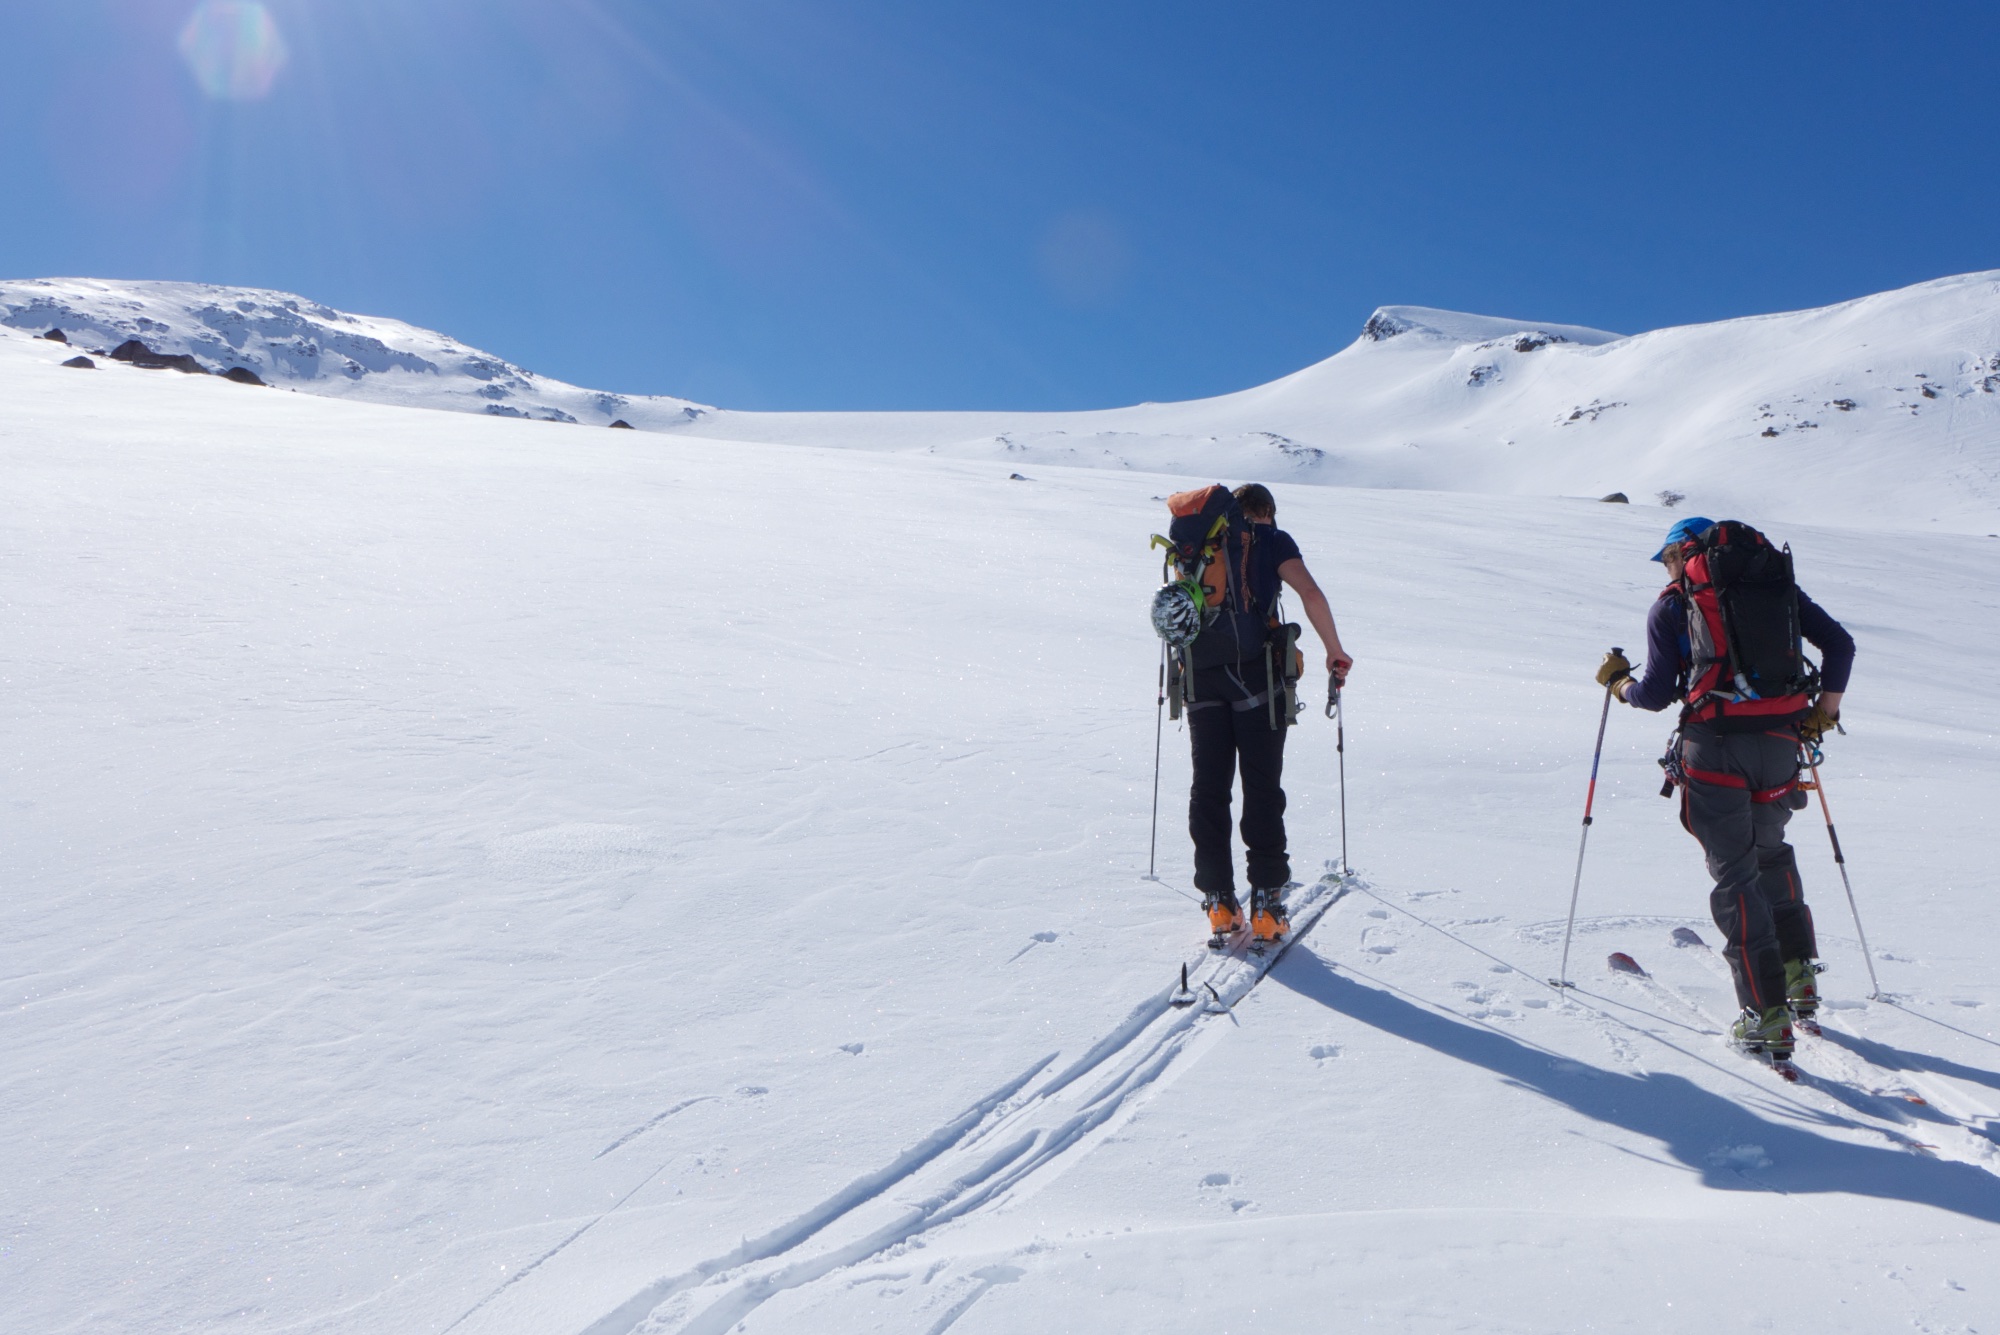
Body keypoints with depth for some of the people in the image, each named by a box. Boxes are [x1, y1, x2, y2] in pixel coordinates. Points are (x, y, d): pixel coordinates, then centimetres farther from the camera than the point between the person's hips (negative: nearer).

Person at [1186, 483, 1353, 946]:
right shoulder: (1271, 539, 9)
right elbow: (1310, 593, -6)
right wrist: (1335, 650, 4)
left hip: (1200, 676, 3)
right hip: (1255, 671, -3)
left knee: (1208, 786, 7)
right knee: (1262, 788, 2)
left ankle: (1218, 902, 7)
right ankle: (1266, 904, 1)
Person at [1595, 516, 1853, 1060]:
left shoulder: (1671, 607, 3)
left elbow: (1657, 694, -2)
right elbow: (1839, 643, 10)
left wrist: (1618, 681, 18)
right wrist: (1823, 711, 20)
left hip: (1714, 748, -4)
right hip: (1779, 744, 4)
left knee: (1735, 875, 1)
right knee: (1771, 853, 26)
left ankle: (1768, 1012, -2)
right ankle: (1801, 976, 29)